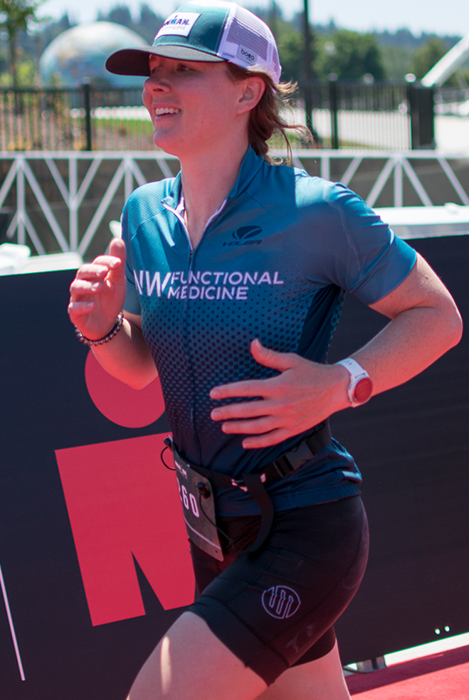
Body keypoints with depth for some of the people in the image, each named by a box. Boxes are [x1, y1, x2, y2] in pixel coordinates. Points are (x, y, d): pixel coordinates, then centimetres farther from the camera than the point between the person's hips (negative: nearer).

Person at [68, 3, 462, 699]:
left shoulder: (317, 212, -16)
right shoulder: (144, 216, 3)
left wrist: (340, 384, -21)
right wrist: (103, 328, -7)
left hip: (304, 530, -6)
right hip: (214, 531, 7)